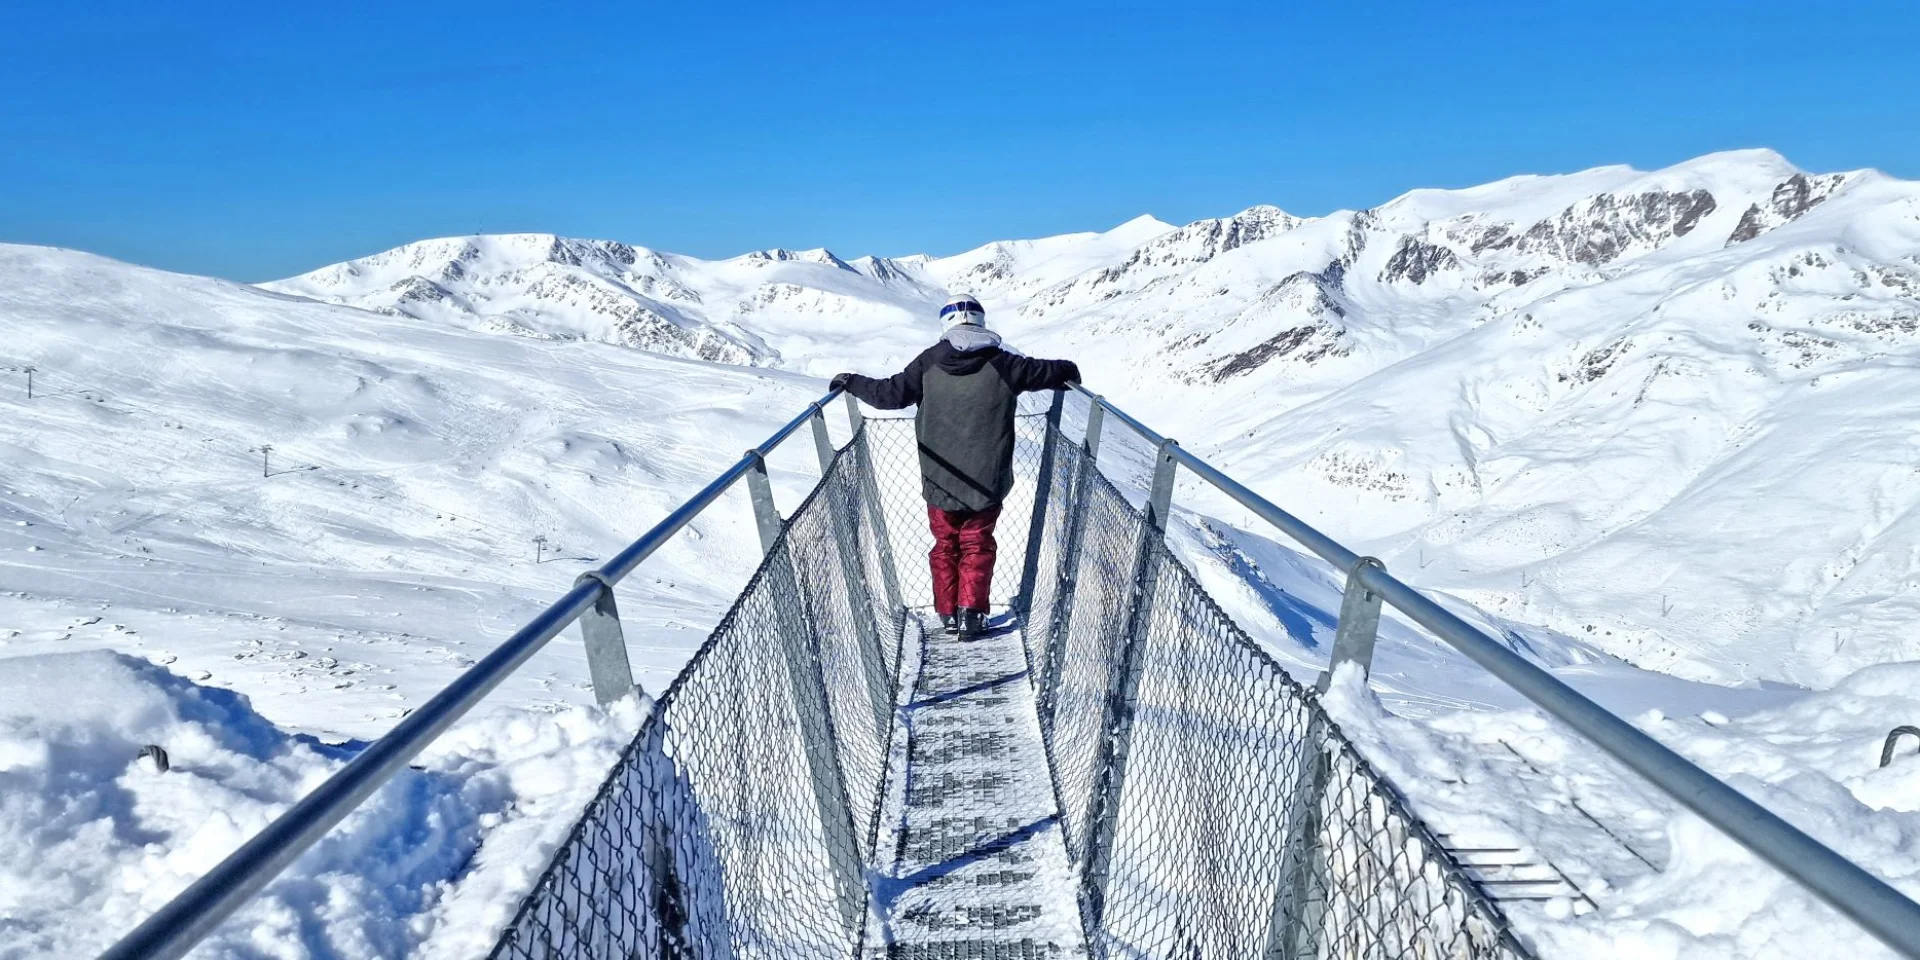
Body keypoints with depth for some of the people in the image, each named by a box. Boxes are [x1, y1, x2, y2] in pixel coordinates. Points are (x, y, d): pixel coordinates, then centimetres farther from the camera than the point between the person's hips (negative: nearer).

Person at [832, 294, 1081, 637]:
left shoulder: (930, 362, -6)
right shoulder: (1001, 363, -7)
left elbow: (893, 393, -5)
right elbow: (1045, 371, 4)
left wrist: (852, 383, 10)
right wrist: (1068, 371, 26)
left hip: (940, 480, 1)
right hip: (987, 481, -1)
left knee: (945, 545, 17)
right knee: (977, 545, 14)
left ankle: (948, 613, 20)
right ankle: (971, 613, 8)